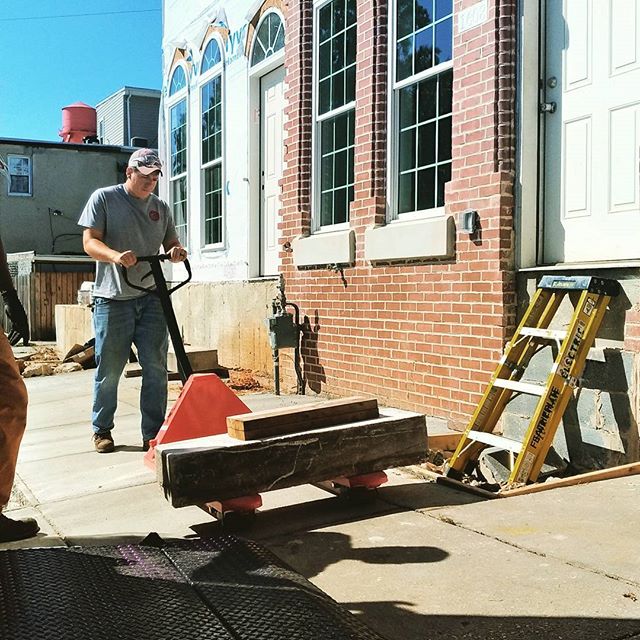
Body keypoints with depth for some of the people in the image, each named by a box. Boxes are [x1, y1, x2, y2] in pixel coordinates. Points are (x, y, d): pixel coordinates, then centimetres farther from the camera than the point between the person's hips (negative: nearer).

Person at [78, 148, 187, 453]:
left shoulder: (160, 207, 14)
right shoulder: (104, 198, 2)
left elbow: (171, 243, 19)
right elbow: (90, 241, -5)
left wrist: (177, 251, -6)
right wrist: (116, 256, -25)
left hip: (151, 297, 4)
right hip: (113, 298, -4)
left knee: (156, 367, 1)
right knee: (109, 370, 3)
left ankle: (153, 433, 9)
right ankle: (102, 430, 21)